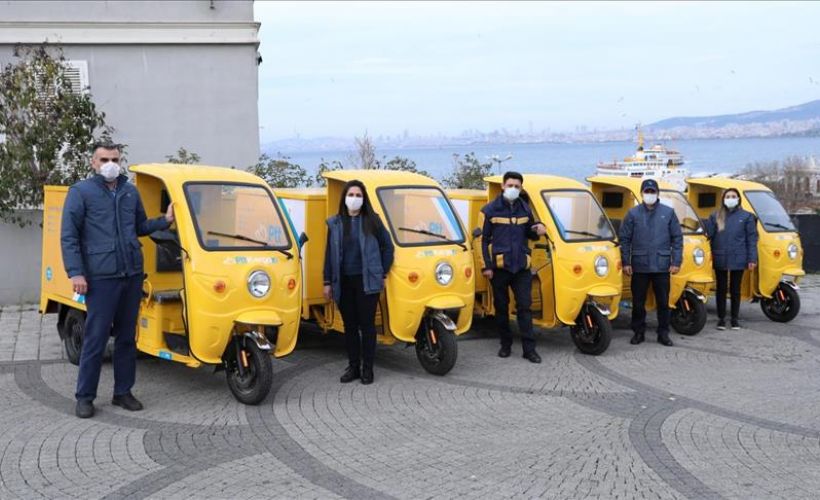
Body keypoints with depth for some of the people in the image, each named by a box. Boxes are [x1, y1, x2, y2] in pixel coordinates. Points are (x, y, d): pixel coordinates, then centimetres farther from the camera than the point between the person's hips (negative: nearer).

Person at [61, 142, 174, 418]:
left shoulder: (131, 191, 14)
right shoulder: (81, 192, 0)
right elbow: (68, 236, -3)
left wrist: (165, 220, 7)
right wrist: (75, 273, -11)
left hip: (132, 275, 5)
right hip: (101, 278, -5)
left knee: (127, 337, 10)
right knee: (95, 338, -3)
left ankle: (123, 392, 20)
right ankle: (84, 396, 7)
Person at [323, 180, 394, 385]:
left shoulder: (372, 220, 1)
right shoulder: (335, 223, 8)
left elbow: (387, 246, 7)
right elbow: (329, 253, 10)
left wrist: (383, 273, 4)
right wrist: (328, 282, 7)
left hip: (367, 281, -3)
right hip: (343, 282, 3)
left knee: (367, 325, 0)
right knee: (349, 326, 8)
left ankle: (367, 368, 8)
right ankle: (353, 367, 18)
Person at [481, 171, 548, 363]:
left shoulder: (525, 209, 9)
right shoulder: (491, 209, -1)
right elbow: (485, 239, 0)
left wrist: (538, 230, -6)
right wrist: (486, 266, -7)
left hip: (521, 266, 2)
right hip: (499, 266, -2)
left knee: (525, 306, -1)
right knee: (501, 306, 7)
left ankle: (529, 348, 0)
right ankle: (505, 345, 19)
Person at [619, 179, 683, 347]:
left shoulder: (668, 213, 4)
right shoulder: (633, 213, 4)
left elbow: (677, 238, 5)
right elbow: (625, 239, 5)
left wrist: (676, 262, -1)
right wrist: (626, 262, -1)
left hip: (662, 266, 0)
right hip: (639, 266, 0)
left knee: (663, 301, 5)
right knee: (638, 302, 5)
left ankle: (663, 333, 16)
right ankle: (638, 332, 17)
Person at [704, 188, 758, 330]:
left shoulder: (746, 217, 2)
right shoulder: (715, 216, 5)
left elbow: (752, 239, 1)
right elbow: (708, 235, 4)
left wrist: (752, 259, -5)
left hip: (738, 259, -1)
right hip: (720, 259, 1)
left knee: (735, 290, 7)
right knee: (721, 289, 7)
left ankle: (735, 319, 16)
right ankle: (721, 319, 15)